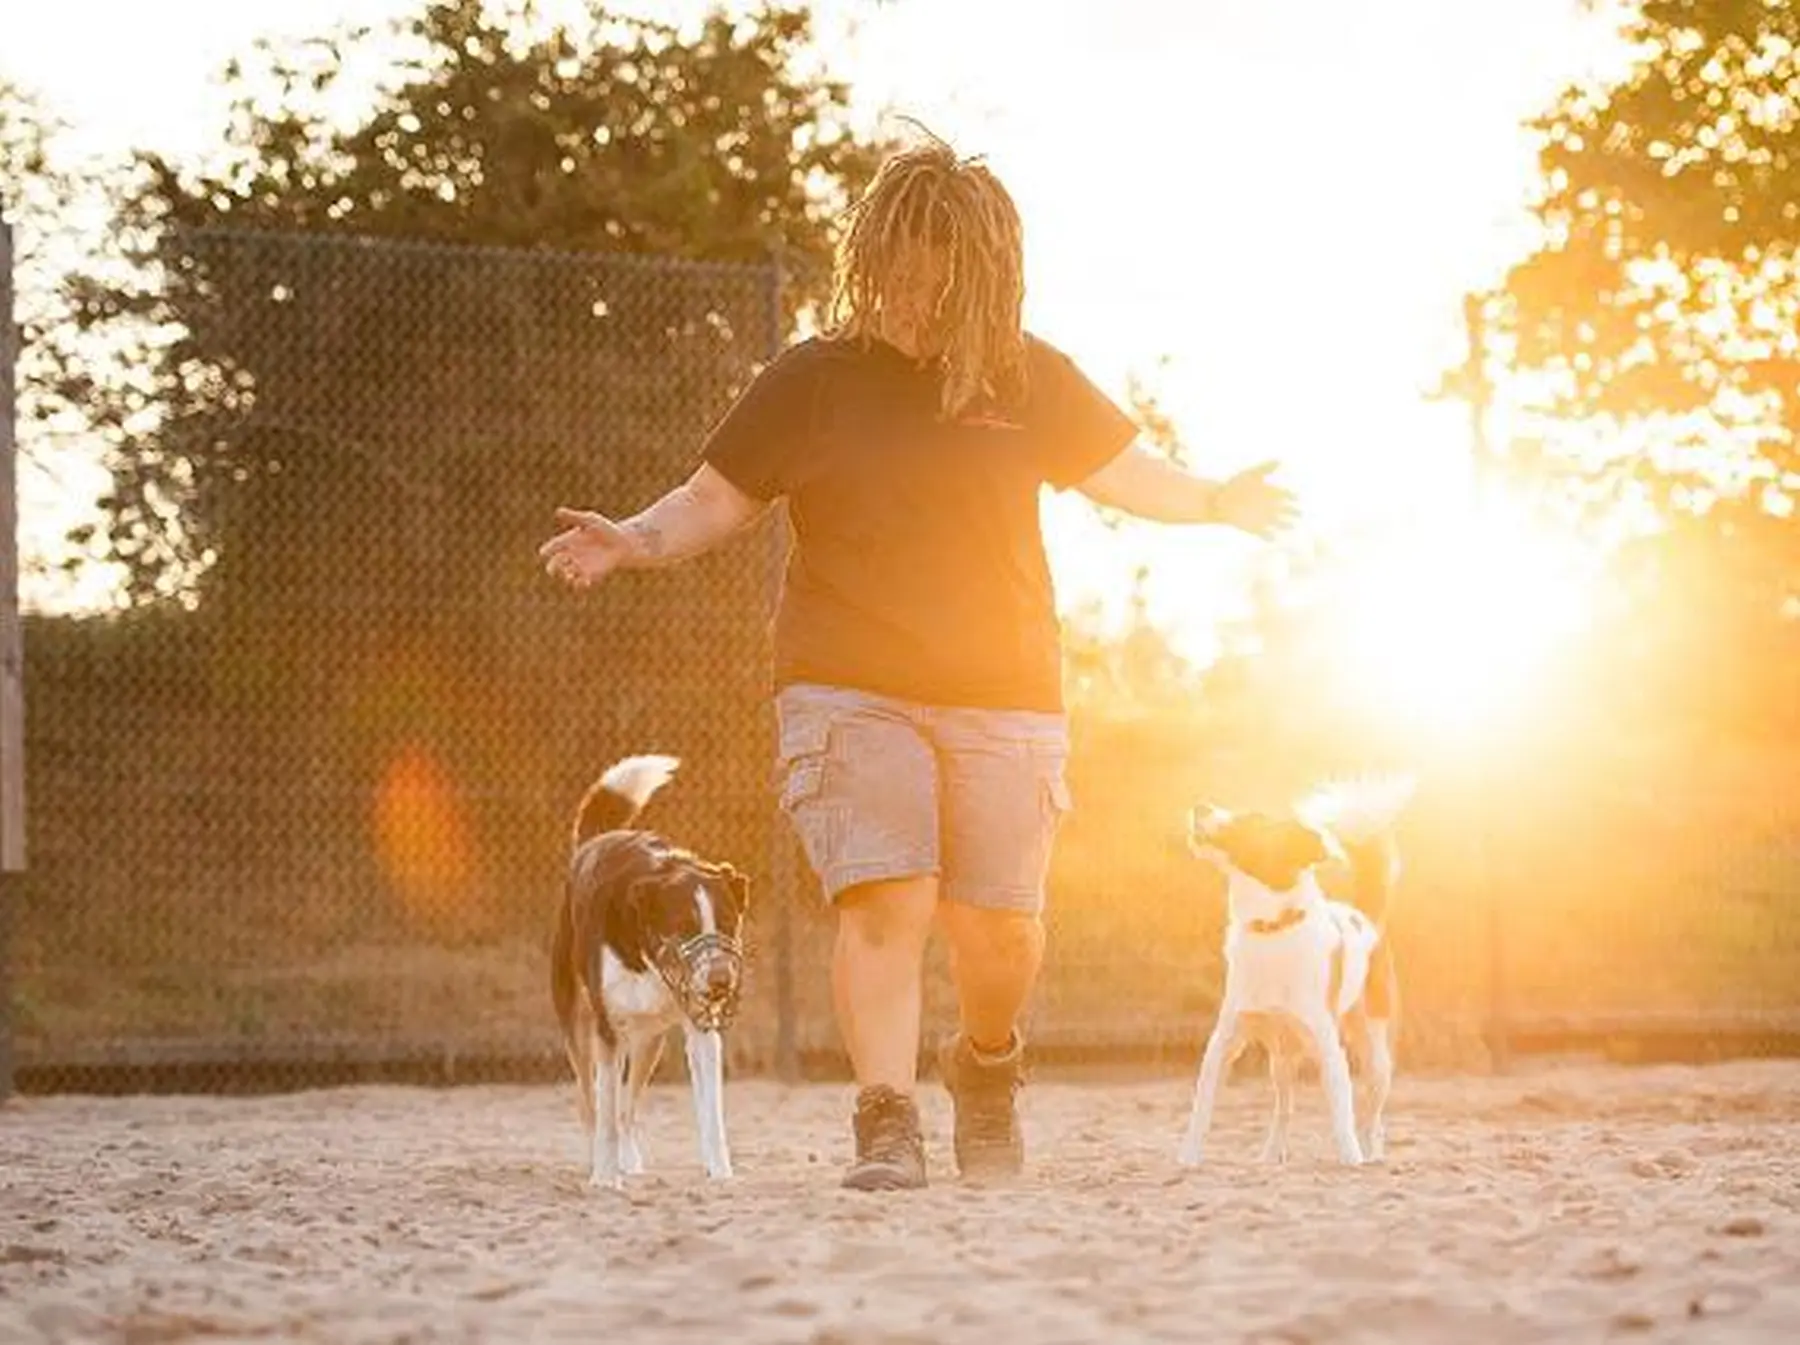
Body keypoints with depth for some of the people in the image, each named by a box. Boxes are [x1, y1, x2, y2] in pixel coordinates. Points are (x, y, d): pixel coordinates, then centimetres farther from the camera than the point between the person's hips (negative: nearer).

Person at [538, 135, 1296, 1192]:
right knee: (887, 901, -19)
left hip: (1007, 703, 2)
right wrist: (637, 542, -12)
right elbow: (716, 500, 5)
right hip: (852, 695, -1)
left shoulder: (1031, 380, 5)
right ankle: (888, 1124, -15)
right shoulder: (814, 382, 1)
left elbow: (1126, 470, 18)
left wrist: (1213, 503, 5)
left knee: (1001, 926, -2)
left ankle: (986, 1064, 29)